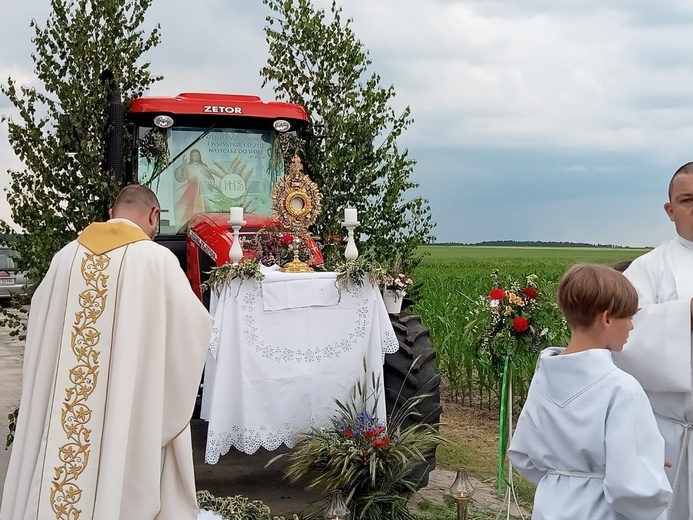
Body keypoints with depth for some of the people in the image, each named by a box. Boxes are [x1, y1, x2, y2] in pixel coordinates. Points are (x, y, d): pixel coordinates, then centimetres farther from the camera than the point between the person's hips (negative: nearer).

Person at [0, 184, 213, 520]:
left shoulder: (67, 255, 3)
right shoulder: (158, 259, -9)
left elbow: (39, 321, 13)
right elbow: (196, 325, -5)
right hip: (130, 408, -4)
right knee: (121, 472, 6)